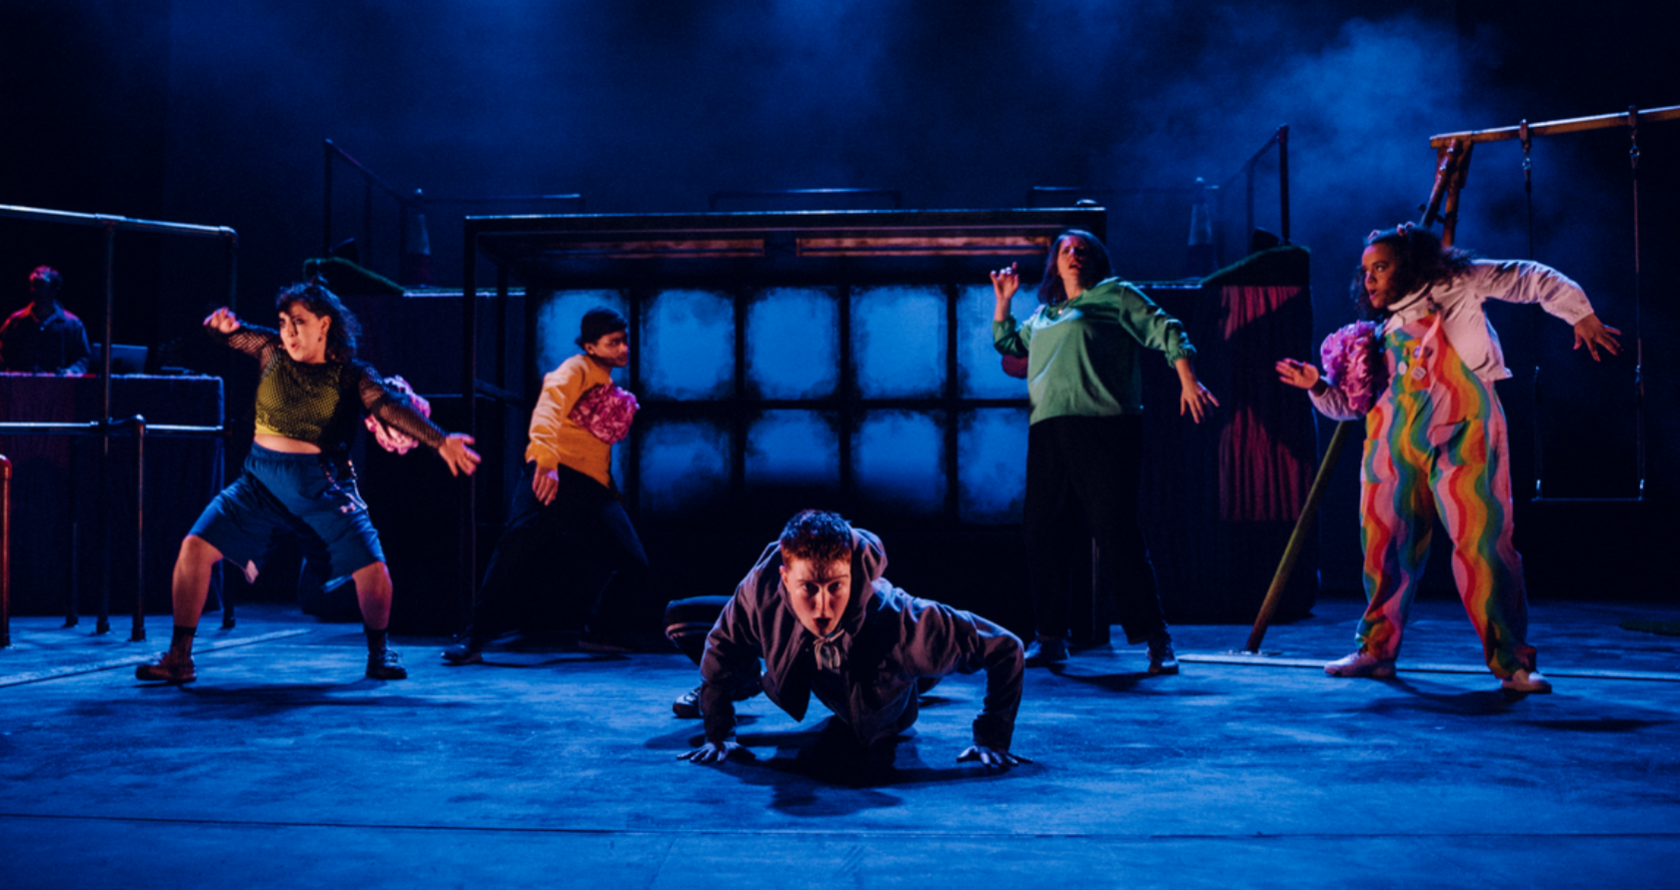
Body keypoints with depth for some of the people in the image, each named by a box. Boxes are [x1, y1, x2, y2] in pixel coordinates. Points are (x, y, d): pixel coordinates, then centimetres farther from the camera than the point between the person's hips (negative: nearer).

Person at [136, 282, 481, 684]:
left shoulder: (350, 375, -3)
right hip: (261, 480, 2)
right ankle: (179, 658, 3)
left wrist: (440, 440, -29)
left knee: (372, 570, -12)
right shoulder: (272, 350, 5)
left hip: (321, 485, -2)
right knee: (195, 547, -11)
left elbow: (391, 407, -14)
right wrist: (223, 324, -23)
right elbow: (229, 332, 3)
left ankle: (378, 651, 17)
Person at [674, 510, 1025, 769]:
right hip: (803, 676, 1)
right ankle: (747, 683, 33)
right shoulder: (761, 591, -45)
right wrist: (719, 734, -20)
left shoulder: (901, 622, -51)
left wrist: (992, 740, -38)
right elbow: (721, 649, -23)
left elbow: (1005, 649, -41)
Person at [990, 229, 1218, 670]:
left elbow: (1167, 332, 1)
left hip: (1105, 430, -6)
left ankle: (1156, 639, -4)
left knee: (1117, 533, -11)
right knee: (1043, 533, 5)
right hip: (1048, 432, 6)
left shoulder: (1115, 294, 9)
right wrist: (1003, 300, 26)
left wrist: (1188, 380, -11)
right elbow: (1006, 342, 39)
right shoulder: (1042, 314, 25)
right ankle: (1051, 637, 17)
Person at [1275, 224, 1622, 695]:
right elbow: (1356, 402, 19)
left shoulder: (1456, 284, 8)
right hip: (1397, 441, 5)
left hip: (1462, 435, -5)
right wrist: (1319, 386, 3)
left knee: (1483, 542, -10)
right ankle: (1377, 650, 18)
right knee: (1385, 545, 5)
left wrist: (1580, 314, 7)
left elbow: (1535, 280, 12)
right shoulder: (1382, 333, 18)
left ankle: (1512, 662, -4)